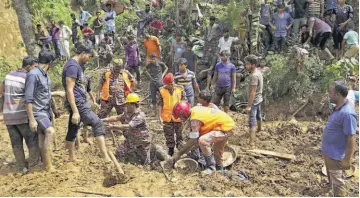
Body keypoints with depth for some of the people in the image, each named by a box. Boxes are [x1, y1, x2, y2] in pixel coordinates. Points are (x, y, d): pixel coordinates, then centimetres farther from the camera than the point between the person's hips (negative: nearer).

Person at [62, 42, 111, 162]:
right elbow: (69, 90, -21)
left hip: (79, 102, 10)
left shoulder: (76, 65, 16)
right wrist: (75, 111, -25)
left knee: (73, 129, 14)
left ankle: (72, 157, 24)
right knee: (98, 124, -12)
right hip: (78, 104, -10)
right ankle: (106, 157, -15)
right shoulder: (73, 66, -15)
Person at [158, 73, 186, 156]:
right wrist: (160, 116, -5)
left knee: (179, 134, 14)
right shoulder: (162, 90, -5)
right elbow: (160, 104, -1)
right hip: (167, 117, 1)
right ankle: (171, 149, 29)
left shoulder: (180, 89, -6)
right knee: (169, 135, 12)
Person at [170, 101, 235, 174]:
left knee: (202, 141, -26)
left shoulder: (195, 118, -23)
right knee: (217, 151, 28)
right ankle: (219, 167, 51)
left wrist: (179, 153, -15)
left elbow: (193, 140, -23)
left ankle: (211, 167, -8)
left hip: (226, 128, -10)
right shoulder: (195, 110, 4)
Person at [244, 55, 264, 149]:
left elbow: (253, 92, -26)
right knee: (258, 116, 32)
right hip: (259, 99, 10)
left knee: (252, 122, -9)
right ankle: (259, 129, 57)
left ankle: (251, 143, -10)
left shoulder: (254, 75, -25)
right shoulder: (259, 72, 4)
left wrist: (249, 106, -25)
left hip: (254, 101, -10)